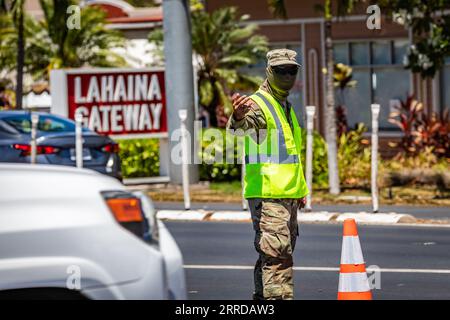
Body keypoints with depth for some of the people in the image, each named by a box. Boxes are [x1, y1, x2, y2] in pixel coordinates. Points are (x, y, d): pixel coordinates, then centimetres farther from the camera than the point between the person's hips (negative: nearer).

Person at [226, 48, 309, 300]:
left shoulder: (287, 107, 21)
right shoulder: (257, 104, -8)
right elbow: (243, 128, -31)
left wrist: (300, 189, 28)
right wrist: (239, 117, -55)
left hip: (287, 194, 9)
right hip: (267, 193, -9)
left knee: (277, 251, 14)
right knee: (277, 252, -15)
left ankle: (263, 298, 23)